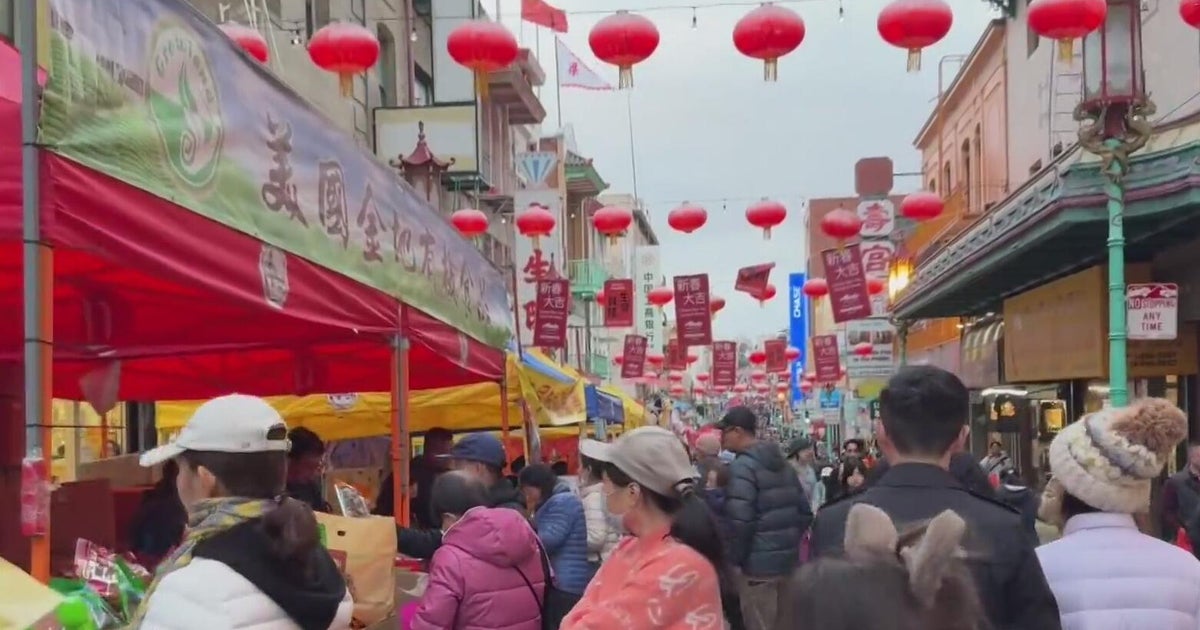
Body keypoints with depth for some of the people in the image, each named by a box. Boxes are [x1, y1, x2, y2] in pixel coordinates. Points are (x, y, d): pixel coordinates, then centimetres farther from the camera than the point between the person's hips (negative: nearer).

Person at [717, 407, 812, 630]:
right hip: (788, 560, 8)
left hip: (759, 563, -8)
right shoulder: (782, 463, 13)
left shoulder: (743, 466, -13)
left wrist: (734, 560, -11)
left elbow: (740, 521, -21)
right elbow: (804, 511, 13)